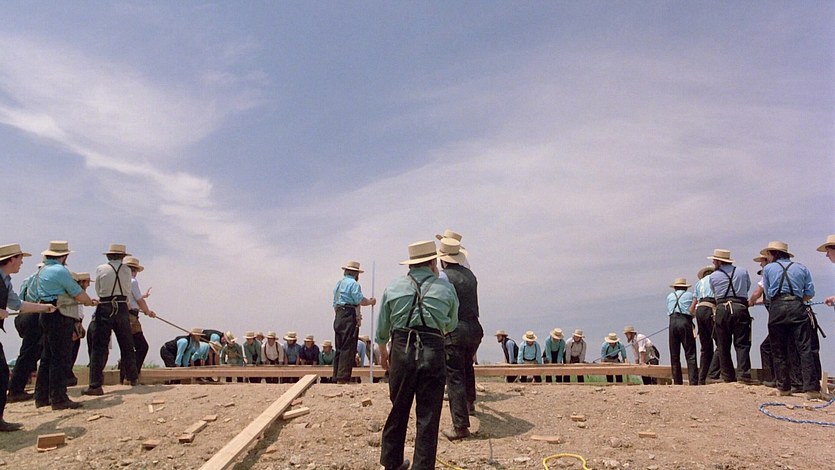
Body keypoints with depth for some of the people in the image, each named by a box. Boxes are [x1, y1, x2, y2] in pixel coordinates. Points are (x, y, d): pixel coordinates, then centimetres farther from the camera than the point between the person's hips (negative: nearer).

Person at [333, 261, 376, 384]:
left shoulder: (339, 283, 19)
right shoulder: (353, 283, -9)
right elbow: (360, 300, -17)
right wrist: (371, 301, 0)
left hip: (338, 316, 9)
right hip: (349, 317, -9)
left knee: (340, 348, 12)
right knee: (348, 348, -8)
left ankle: (336, 378, 14)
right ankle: (343, 378, -12)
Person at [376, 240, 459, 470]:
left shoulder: (393, 287, 8)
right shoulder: (446, 288, 5)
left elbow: (382, 328, 15)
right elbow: (451, 325, 18)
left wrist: (382, 351, 31)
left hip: (401, 350, 2)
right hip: (433, 352, -2)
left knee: (398, 411, 17)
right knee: (428, 416, 6)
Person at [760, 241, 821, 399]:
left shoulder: (768, 269, 11)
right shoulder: (801, 268, 16)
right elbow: (810, 293, 11)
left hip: (776, 309, -1)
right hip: (797, 308, 1)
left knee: (779, 351, 7)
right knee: (805, 348, -1)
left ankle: (784, 387, 12)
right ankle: (811, 388, -8)